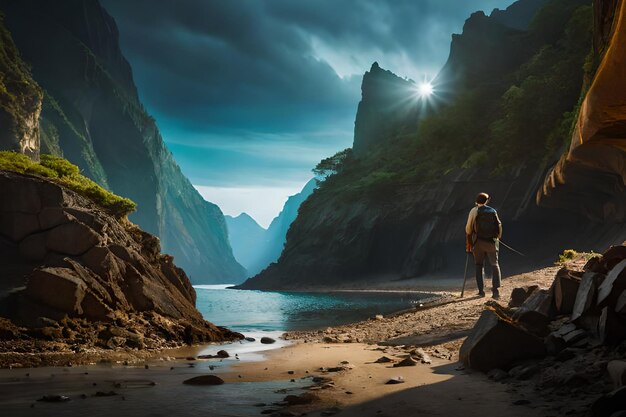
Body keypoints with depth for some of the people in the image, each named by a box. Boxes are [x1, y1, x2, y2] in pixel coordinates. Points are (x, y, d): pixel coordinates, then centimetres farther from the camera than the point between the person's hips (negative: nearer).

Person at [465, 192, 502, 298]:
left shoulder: (474, 211, -1)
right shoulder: (493, 211, 6)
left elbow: (469, 228, -4)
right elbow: (499, 225, 8)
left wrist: (468, 242, 4)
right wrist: (497, 238, 22)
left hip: (478, 242, -1)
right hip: (491, 242, 1)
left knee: (479, 266, 11)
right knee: (494, 265, 6)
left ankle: (481, 290, 7)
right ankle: (496, 289, -9)